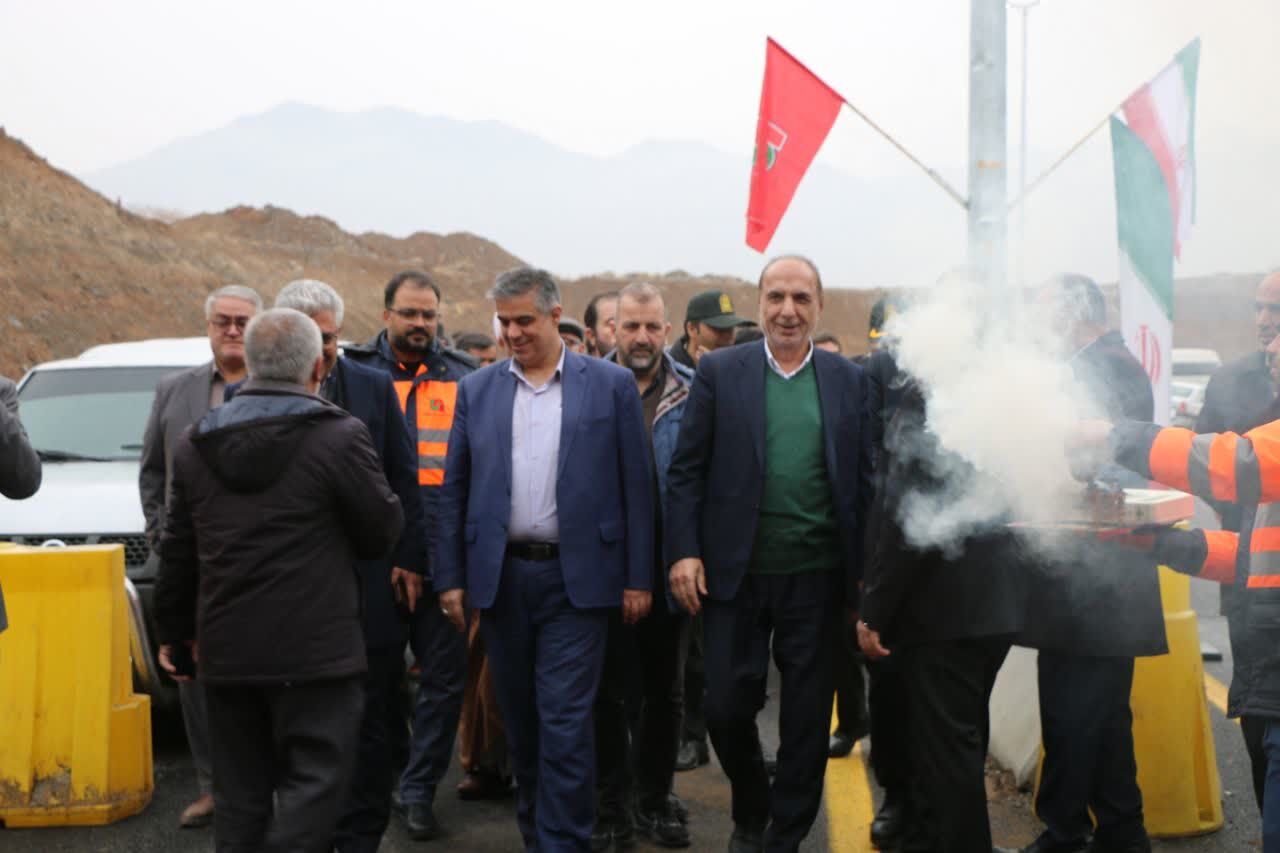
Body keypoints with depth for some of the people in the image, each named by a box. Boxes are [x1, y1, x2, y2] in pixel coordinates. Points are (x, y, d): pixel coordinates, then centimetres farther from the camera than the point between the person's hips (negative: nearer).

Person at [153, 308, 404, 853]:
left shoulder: (195, 445, 5)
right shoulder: (338, 436, -12)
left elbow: (176, 551, 11)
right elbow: (384, 531, -5)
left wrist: (175, 633, 23)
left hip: (226, 651, 6)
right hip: (314, 649, -5)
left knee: (240, 794, 15)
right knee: (313, 786, 0)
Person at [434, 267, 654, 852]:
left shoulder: (611, 385, 0)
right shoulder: (476, 390, 7)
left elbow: (636, 485, 0)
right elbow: (454, 491, 8)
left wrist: (639, 578, -3)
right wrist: (450, 577, 3)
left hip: (577, 578, -3)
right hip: (500, 577, 3)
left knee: (564, 721, -5)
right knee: (520, 717, 13)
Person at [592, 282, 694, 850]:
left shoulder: (693, 392, -1)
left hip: (669, 563, 1)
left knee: (665, 688, 13)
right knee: (609, 687, 7)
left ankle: (655, 798, 28)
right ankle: (613, 804, 19)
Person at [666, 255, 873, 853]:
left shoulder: (849, 380, 5)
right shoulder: (719, 372, 1)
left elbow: (864, 479, 6)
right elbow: (685, 471, 0)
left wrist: (866, 570, 2)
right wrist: (683, 552, -9)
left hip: (819, 578, 1)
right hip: (735, 573, -1)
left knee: (807, 719, 8)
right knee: (727, 708, 5)